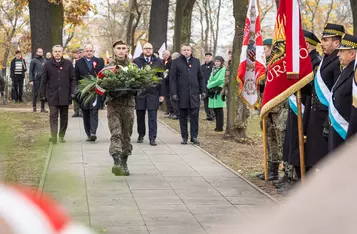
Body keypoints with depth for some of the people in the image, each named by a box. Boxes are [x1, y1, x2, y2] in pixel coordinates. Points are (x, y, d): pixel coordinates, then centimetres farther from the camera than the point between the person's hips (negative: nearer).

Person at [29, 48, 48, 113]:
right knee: (35, 94, 1)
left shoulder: (44, 61, 14)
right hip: (36, 80, -4)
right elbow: (31, 71, -3)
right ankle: (34, 107, 10)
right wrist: (31, 80, -11)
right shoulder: (33, 61, 0)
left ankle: (42, 108, 8)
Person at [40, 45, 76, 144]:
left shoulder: (68, 64, 5)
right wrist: (43, 95, 3)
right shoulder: (48, 64, 5)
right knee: (53, 116, -7)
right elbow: (44, 81, 7)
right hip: (52, 95, -1)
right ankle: (53, 137, -13)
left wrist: (72, 93, -3)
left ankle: (62, 136, 19)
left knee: (64, 116, 8)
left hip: (65, 95, 1)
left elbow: (73, 79, 5)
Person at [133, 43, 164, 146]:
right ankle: (141, 135, 25)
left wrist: (161, 94, 1)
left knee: (152, 117, -3)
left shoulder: (158, 62, 6)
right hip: (139, 93, 1)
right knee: (140, 116, 9)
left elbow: (161, 78, 6)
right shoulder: (136, 61, 4)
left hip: (153, 93, 0)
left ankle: (152, 138, -2)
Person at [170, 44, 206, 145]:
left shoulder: (196, 61, 11)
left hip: (194, 93, 2)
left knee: (194, 115, -2)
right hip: (182, 94, -1)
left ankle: (194, 136, 3)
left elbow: (200, 78, 14)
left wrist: (203, 91, 6)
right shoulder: (176, 62, 3)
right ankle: (184, 137, 11)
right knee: (183, 116, 4)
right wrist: (173, 93, -7)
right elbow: (172, 79, 0)